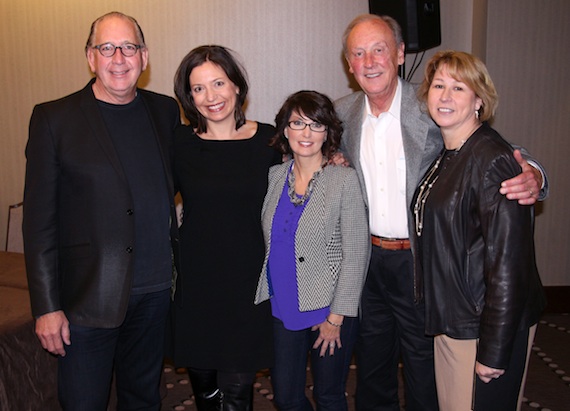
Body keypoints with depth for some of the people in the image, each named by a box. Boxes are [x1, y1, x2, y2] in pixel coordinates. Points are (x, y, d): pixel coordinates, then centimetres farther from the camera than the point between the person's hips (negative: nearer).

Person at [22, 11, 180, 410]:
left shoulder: (166, 111, 6)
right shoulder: (54, 118, -6)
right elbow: (39, 220, -7)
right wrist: (46, 306, -10)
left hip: (154, 290, 4)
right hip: (87, 297, -3)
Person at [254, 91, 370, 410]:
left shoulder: (344, 180, -11)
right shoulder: (274, 177, 2)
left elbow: (356, 253, -11)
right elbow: (271, 244, 10)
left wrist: (336, 316, -11)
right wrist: (269, 296, 5)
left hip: (329, 310, -3)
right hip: (283, 308, 4)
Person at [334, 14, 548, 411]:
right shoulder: (343, 113, 0)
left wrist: (531, 178, -33)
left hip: (420, 262, -4)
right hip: (367, 258, 4)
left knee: (423, 368, 14)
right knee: (372, 366, 22)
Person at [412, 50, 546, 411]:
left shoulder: (493, 160, -19)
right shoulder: (443, 157, 8)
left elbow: (508, 263, -22)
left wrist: (494, 351, -20)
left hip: (487, 326, -8)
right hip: (450, 320, 8)